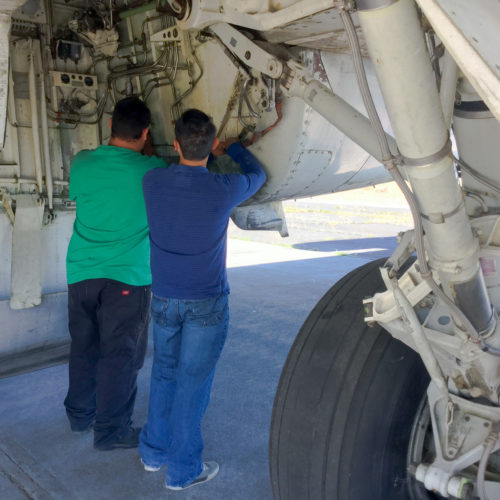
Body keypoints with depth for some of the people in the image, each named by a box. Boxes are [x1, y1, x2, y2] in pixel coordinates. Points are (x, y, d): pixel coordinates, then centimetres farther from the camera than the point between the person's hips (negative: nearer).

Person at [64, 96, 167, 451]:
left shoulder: (82, 163, 0)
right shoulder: (152, 171, -10)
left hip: (81, 272, 5)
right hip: (127, 275, -4)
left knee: (84, 348, 19)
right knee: (120, 355, 6)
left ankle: (80, 414, 34)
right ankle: (111, 429, 15)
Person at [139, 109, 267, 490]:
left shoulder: (153, 182, -8)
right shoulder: (224, 190, -17)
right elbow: (258, 175, 7)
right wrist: (231, 148, 22)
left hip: (164, 298, 4)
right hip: (207, 303, -4)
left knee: (164, 373, 20)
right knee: (193, 382, 7)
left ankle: (154, 452, 35)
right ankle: (183, 470, 20)